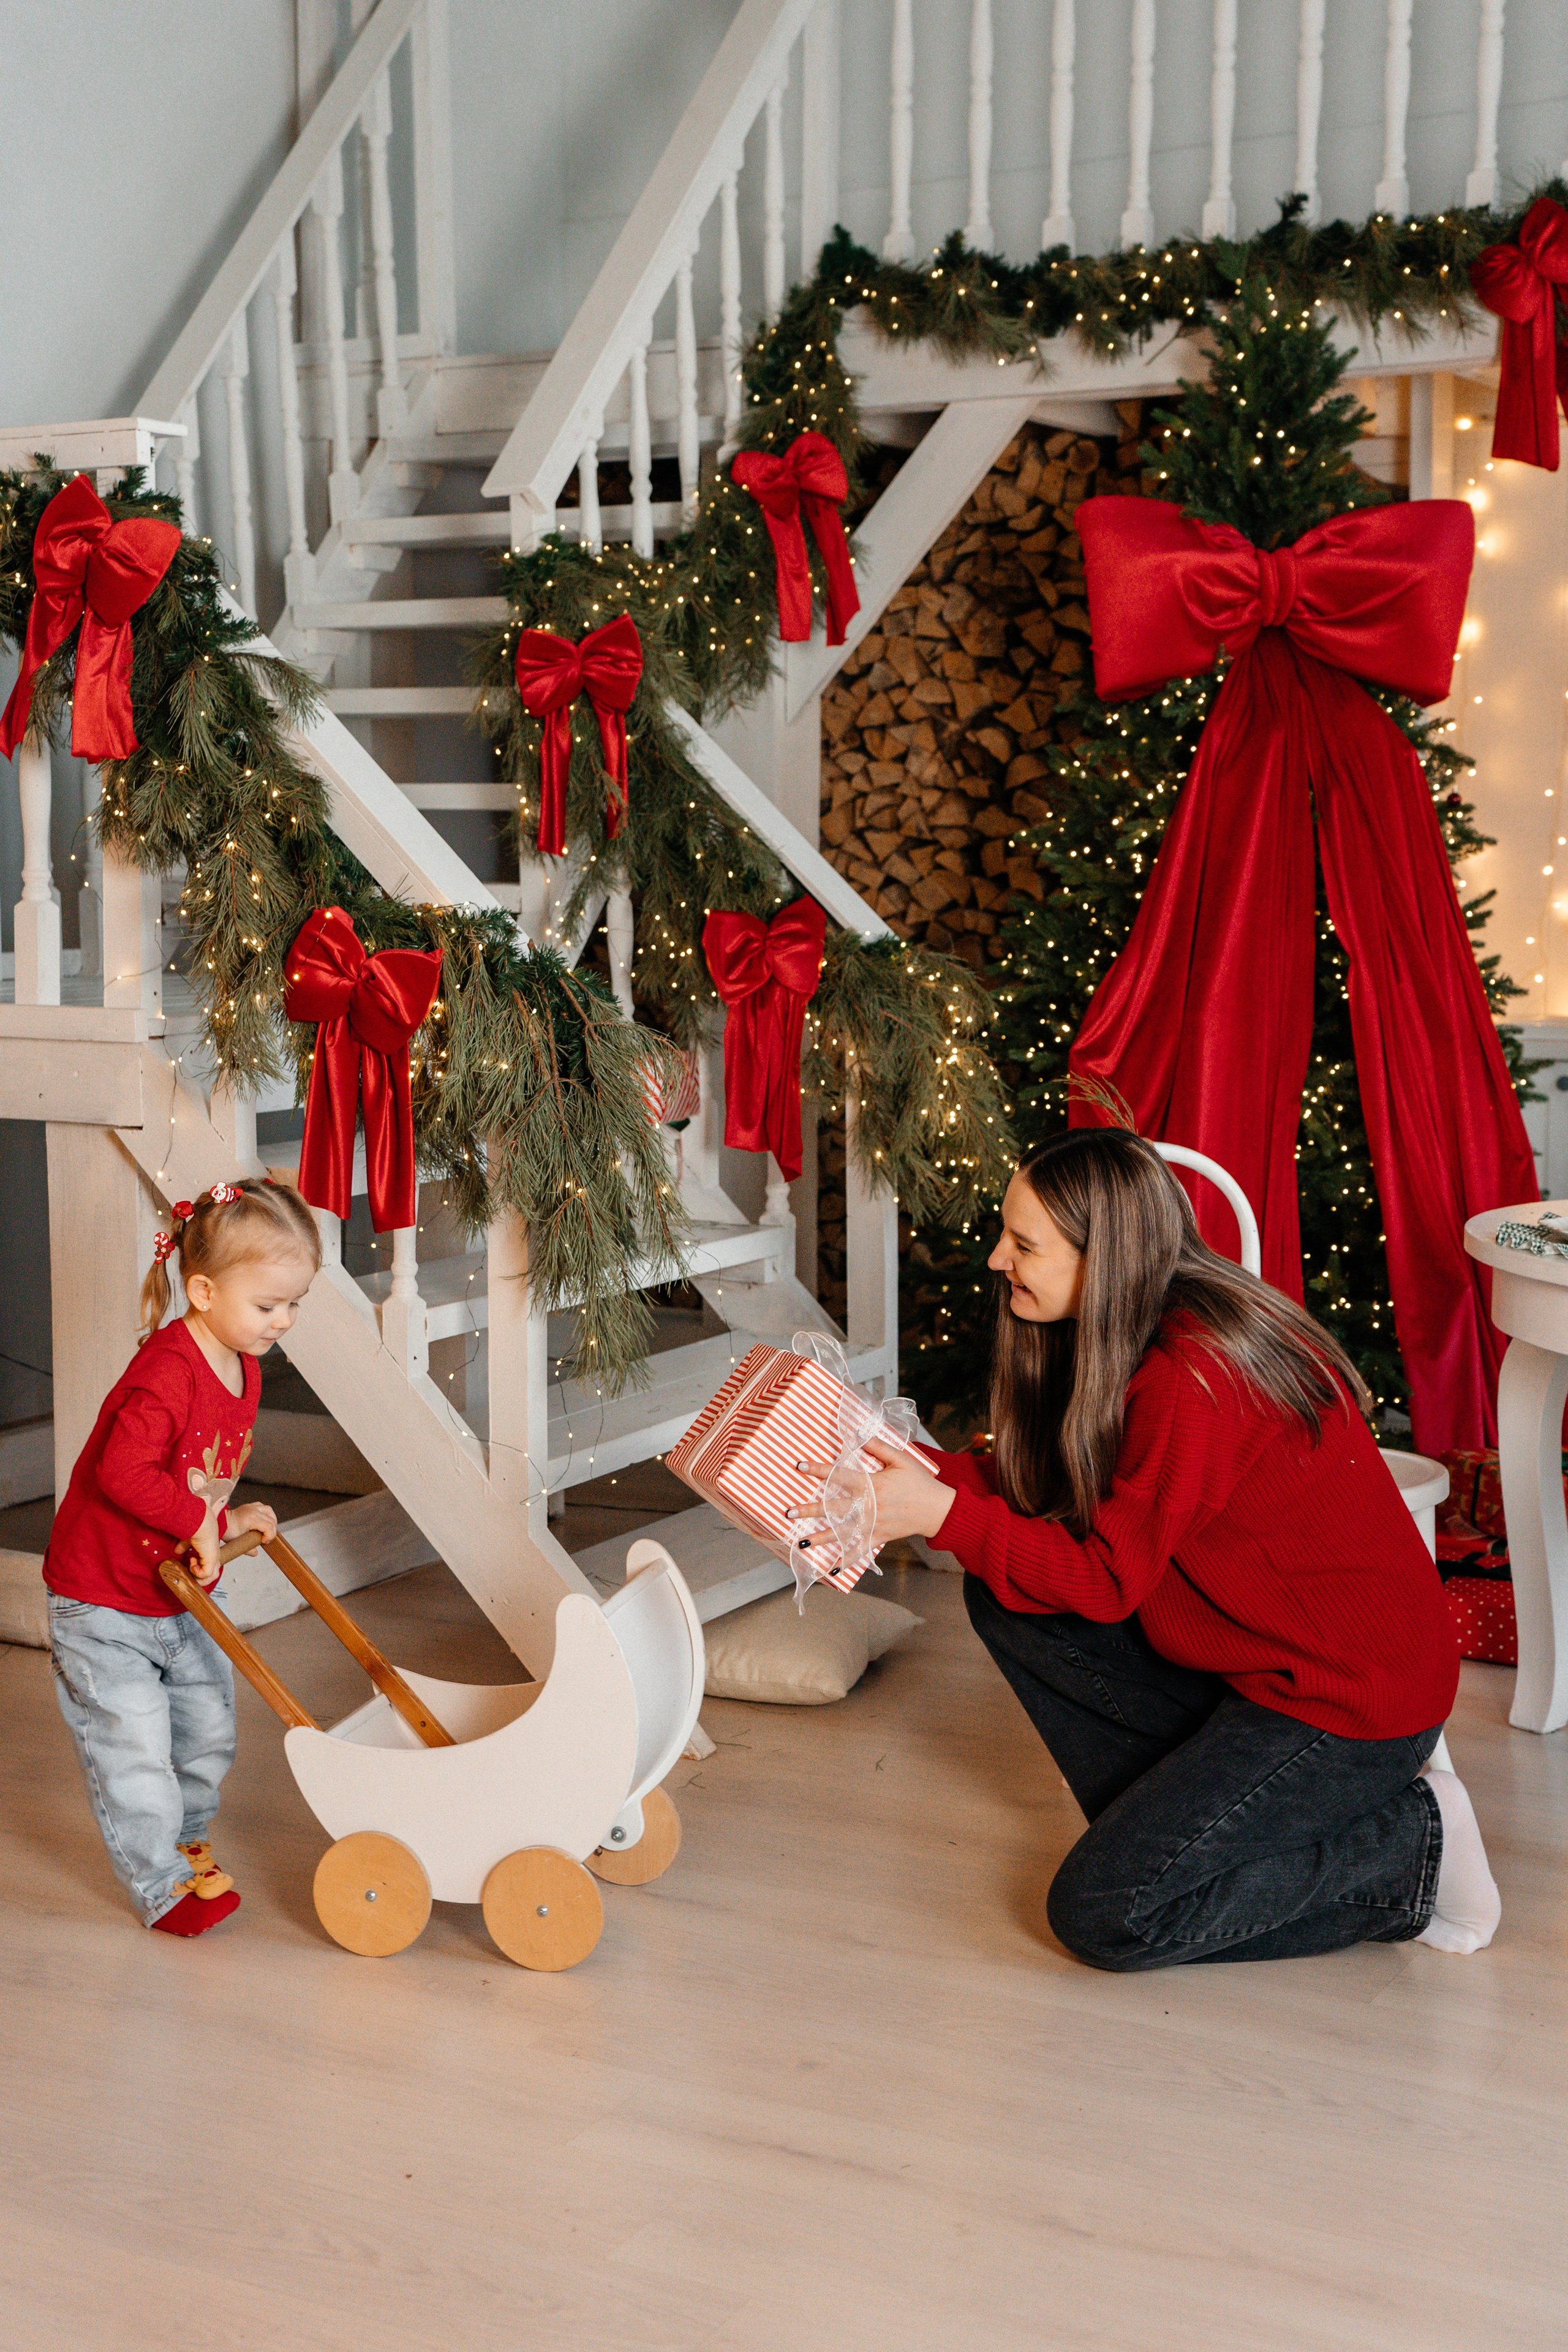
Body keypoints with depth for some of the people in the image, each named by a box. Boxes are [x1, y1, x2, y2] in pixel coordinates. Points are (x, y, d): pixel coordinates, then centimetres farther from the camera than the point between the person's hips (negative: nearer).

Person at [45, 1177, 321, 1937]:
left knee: (208, 1732, 18)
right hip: (103, 1604, -9)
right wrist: (202, 1523, -29)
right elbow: (123, 1472, -38)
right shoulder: (166, 1374, -29)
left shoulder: (242, 1368, 2)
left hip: (182, 1599, 9)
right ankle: (161, 1885, 13)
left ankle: (182, 1839, 41)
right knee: (135, 1750, -2)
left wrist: (232, 1517, 3)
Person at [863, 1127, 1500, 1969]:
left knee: (1102, 1914, -11)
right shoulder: (1140, 1335, 3)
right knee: (1002, 1598, 2)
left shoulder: (1193, 1376, -27)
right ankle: (1171, 1815, 9)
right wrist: (915, 1467, -2)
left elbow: (1108, 1578, -21)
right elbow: (1044, 1491, 7)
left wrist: (944, 1515, -21)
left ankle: (1410, 1849, -1)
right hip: (1250, 1657, 10)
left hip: (1354, 1697, -9)